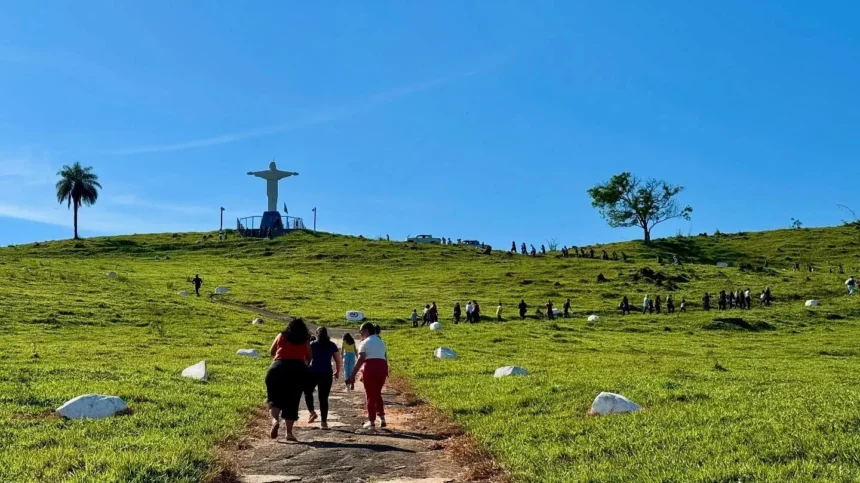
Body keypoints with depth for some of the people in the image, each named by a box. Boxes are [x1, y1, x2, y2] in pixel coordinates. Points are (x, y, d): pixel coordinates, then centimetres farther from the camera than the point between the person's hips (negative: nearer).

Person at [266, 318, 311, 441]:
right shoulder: (305, 342, 11)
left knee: (274, 398, 8)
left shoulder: (281, 336, 11)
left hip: (278, 368, 0)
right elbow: (309, 359, 16)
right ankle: (289, 432, 4)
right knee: (292, 402, 8)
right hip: (298, 371, 1)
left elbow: (271, 352, 19)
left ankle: (275, 420, -21)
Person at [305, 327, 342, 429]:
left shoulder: (312, 345, 4)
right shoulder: (332, 345, 8)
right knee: (324, 397, 4)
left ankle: (312, 412, 3)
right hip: (327, 373, 1)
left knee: (308, 392, 21)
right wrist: (337, 372, 23)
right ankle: (324, 421, 0)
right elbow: (338, 361, 9)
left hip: (312, 372, -1)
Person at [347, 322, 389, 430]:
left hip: (370, 368, -5)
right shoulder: (381, 342, 18)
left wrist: (353, 375, -11)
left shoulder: (365, 343, 0)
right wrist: (386, 372, 21)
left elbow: (360, 360, -9)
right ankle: (382, 418, 8)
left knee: (370, 395, 3)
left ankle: (371, 421, 3)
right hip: (382, 368, 5)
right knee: (377, 393, 18)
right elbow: (385, 358, 14)